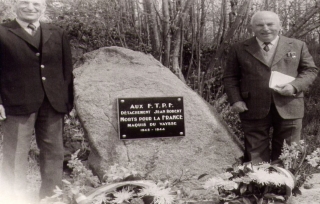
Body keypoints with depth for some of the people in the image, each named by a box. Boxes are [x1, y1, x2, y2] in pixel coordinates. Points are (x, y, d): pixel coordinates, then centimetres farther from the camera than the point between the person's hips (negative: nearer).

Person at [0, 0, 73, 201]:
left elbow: (67, 70, 12)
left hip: (53, 105, 4)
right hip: (17, 104, -3)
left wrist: (68, 100, 5)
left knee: (54, 153, 10)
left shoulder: (58, 34, 13)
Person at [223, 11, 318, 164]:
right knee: (255, 157, 5)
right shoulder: (239, 49, 7)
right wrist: (235, 100, -6)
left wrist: (295, 86, -10)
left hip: (289, 108, 1)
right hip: (253, 110, 0)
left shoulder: (297, 46, 9)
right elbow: (230, 77, 8)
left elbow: (310, 70, 8)